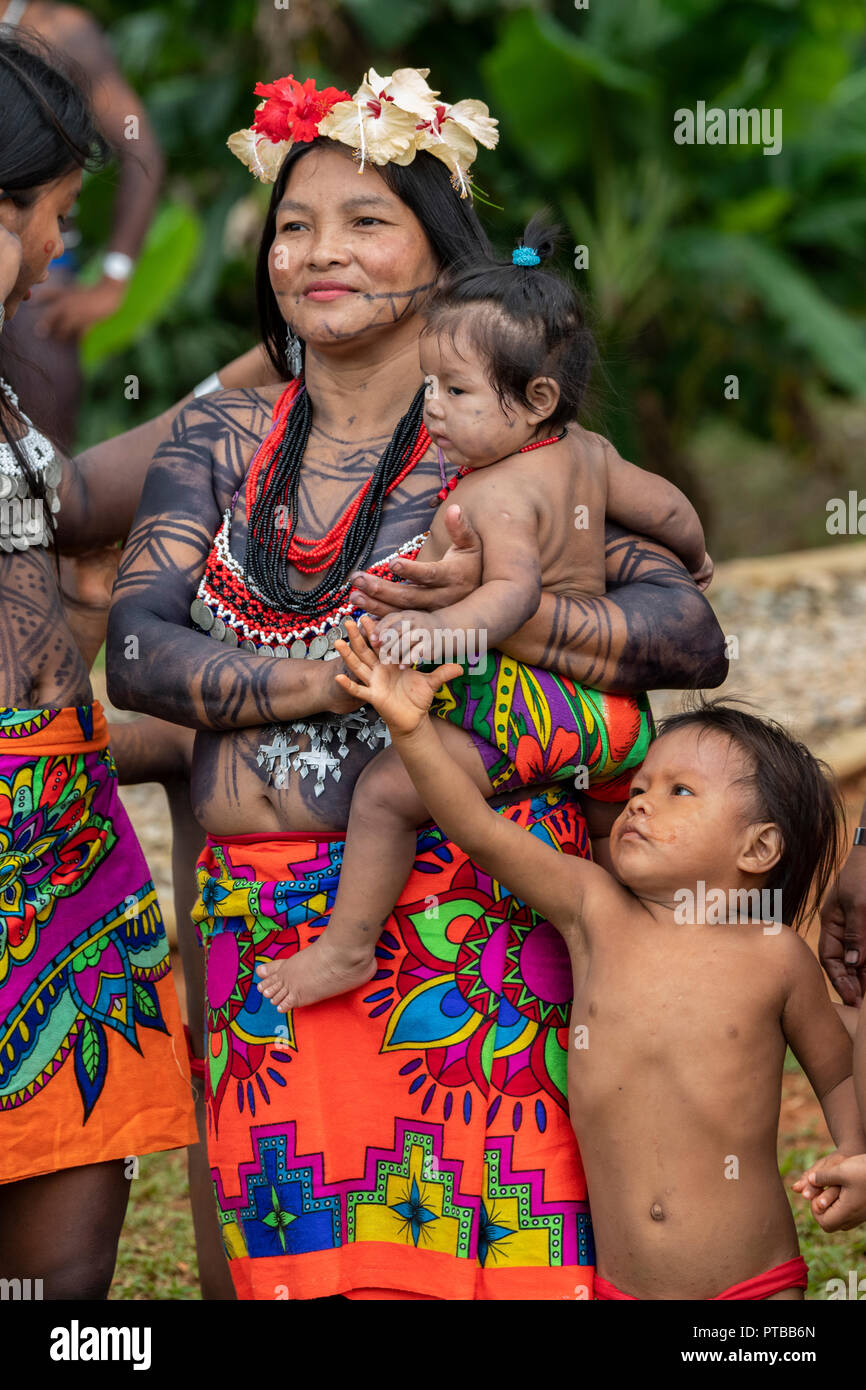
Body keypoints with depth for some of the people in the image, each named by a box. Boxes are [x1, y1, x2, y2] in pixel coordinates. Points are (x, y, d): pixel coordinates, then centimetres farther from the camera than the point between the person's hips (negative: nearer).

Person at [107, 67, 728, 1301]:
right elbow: (137, 650, 1)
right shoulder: (221, 439, 12)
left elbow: (695, 638, -5)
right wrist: (336, 679, -13)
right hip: (262, 918, 3)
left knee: (480, 1234, -8)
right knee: (301, 1244, 2)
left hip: (467, 914, -3)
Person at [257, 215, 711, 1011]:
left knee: (386, 789, -13)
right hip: (597, 699, 10)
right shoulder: (585, 458, 4)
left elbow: (516, 588, -38)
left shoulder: (497, 494, -24)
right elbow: (668, 507, 15)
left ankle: (347, 947, -8)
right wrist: (692, 561, 36)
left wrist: (447, 628, -52)